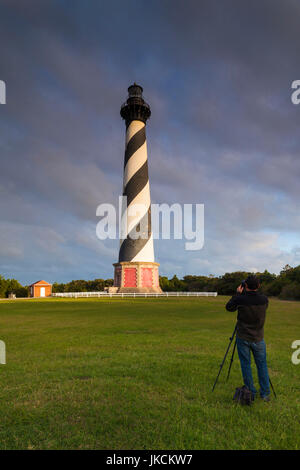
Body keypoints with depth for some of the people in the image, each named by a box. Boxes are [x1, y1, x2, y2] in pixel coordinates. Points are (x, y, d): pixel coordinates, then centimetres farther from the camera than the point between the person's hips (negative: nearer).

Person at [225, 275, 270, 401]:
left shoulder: (240, 299, -18)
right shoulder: (264, 299, -11)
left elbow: (228, 307, 1)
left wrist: (238, 294, 4)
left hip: (243, 338, -2)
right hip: (258, 338, 2)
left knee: (246, 365, 11)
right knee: (262, 365, 16)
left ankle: (251, 393, 18)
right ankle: (265, 394, 23)